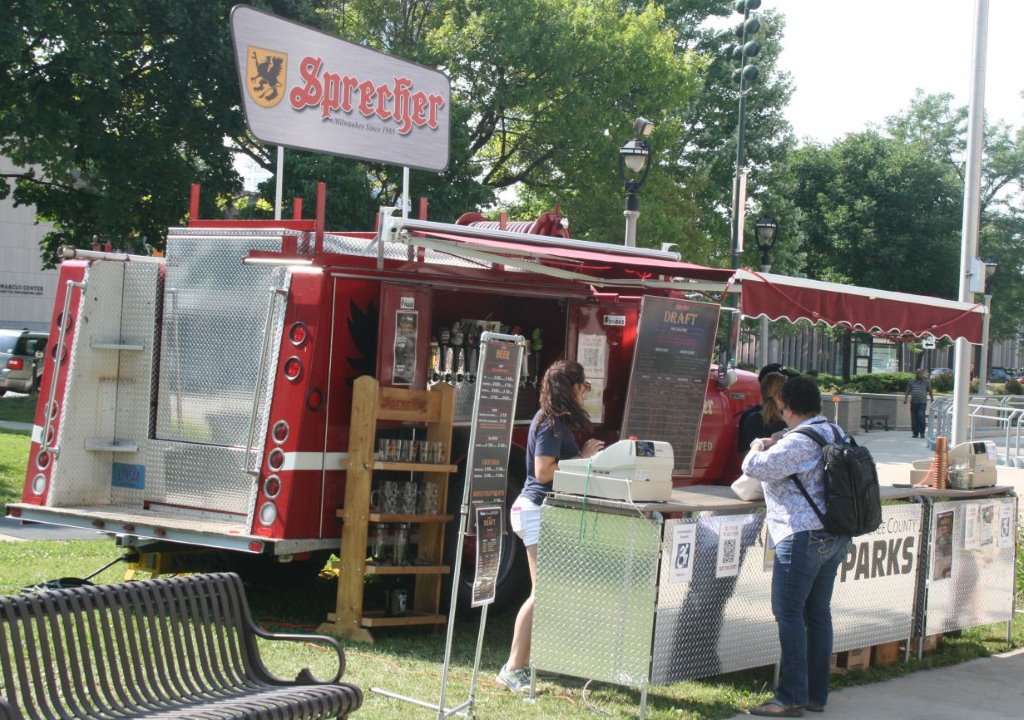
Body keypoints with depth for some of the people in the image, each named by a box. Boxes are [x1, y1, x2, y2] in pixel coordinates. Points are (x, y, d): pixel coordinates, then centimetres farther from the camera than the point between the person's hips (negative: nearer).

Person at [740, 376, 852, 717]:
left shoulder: (799, 441, -16)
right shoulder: (835, 433, 12)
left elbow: (757, 467, -19)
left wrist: (758, 448, 2)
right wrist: (775, 447, 24)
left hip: (804, 536, -9)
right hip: (836, 535, 9)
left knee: (788, 612, -6)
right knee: (818, 613, 12)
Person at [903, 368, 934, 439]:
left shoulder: (926, 382, 10)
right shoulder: (912, 382, 14)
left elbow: (930, 392, 16)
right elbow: (908, 391, 13)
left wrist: (932, 400, 13)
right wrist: (905, 398, -1)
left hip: (922, 403, -3)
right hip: (913, 403, 3)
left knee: (921, 416, -17)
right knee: (914, 419, 1)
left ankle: (922, 433, -10)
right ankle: (915, 433, 10)